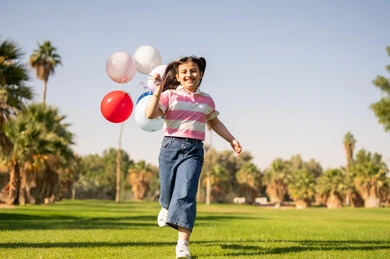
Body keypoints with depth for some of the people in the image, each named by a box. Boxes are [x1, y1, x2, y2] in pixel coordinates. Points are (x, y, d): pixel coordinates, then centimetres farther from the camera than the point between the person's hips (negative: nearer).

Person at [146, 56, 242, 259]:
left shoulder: (207, 100, 13)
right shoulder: (169, 95, 2)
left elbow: (214, 122, 29)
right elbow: (150, 114, -12)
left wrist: (231, 139, 22)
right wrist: (158, 91, -21)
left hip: (194, 150, 1)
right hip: (170, 146, -1)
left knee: (186, 193, -17)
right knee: (168, 194, 8)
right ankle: (166, 208, 50)